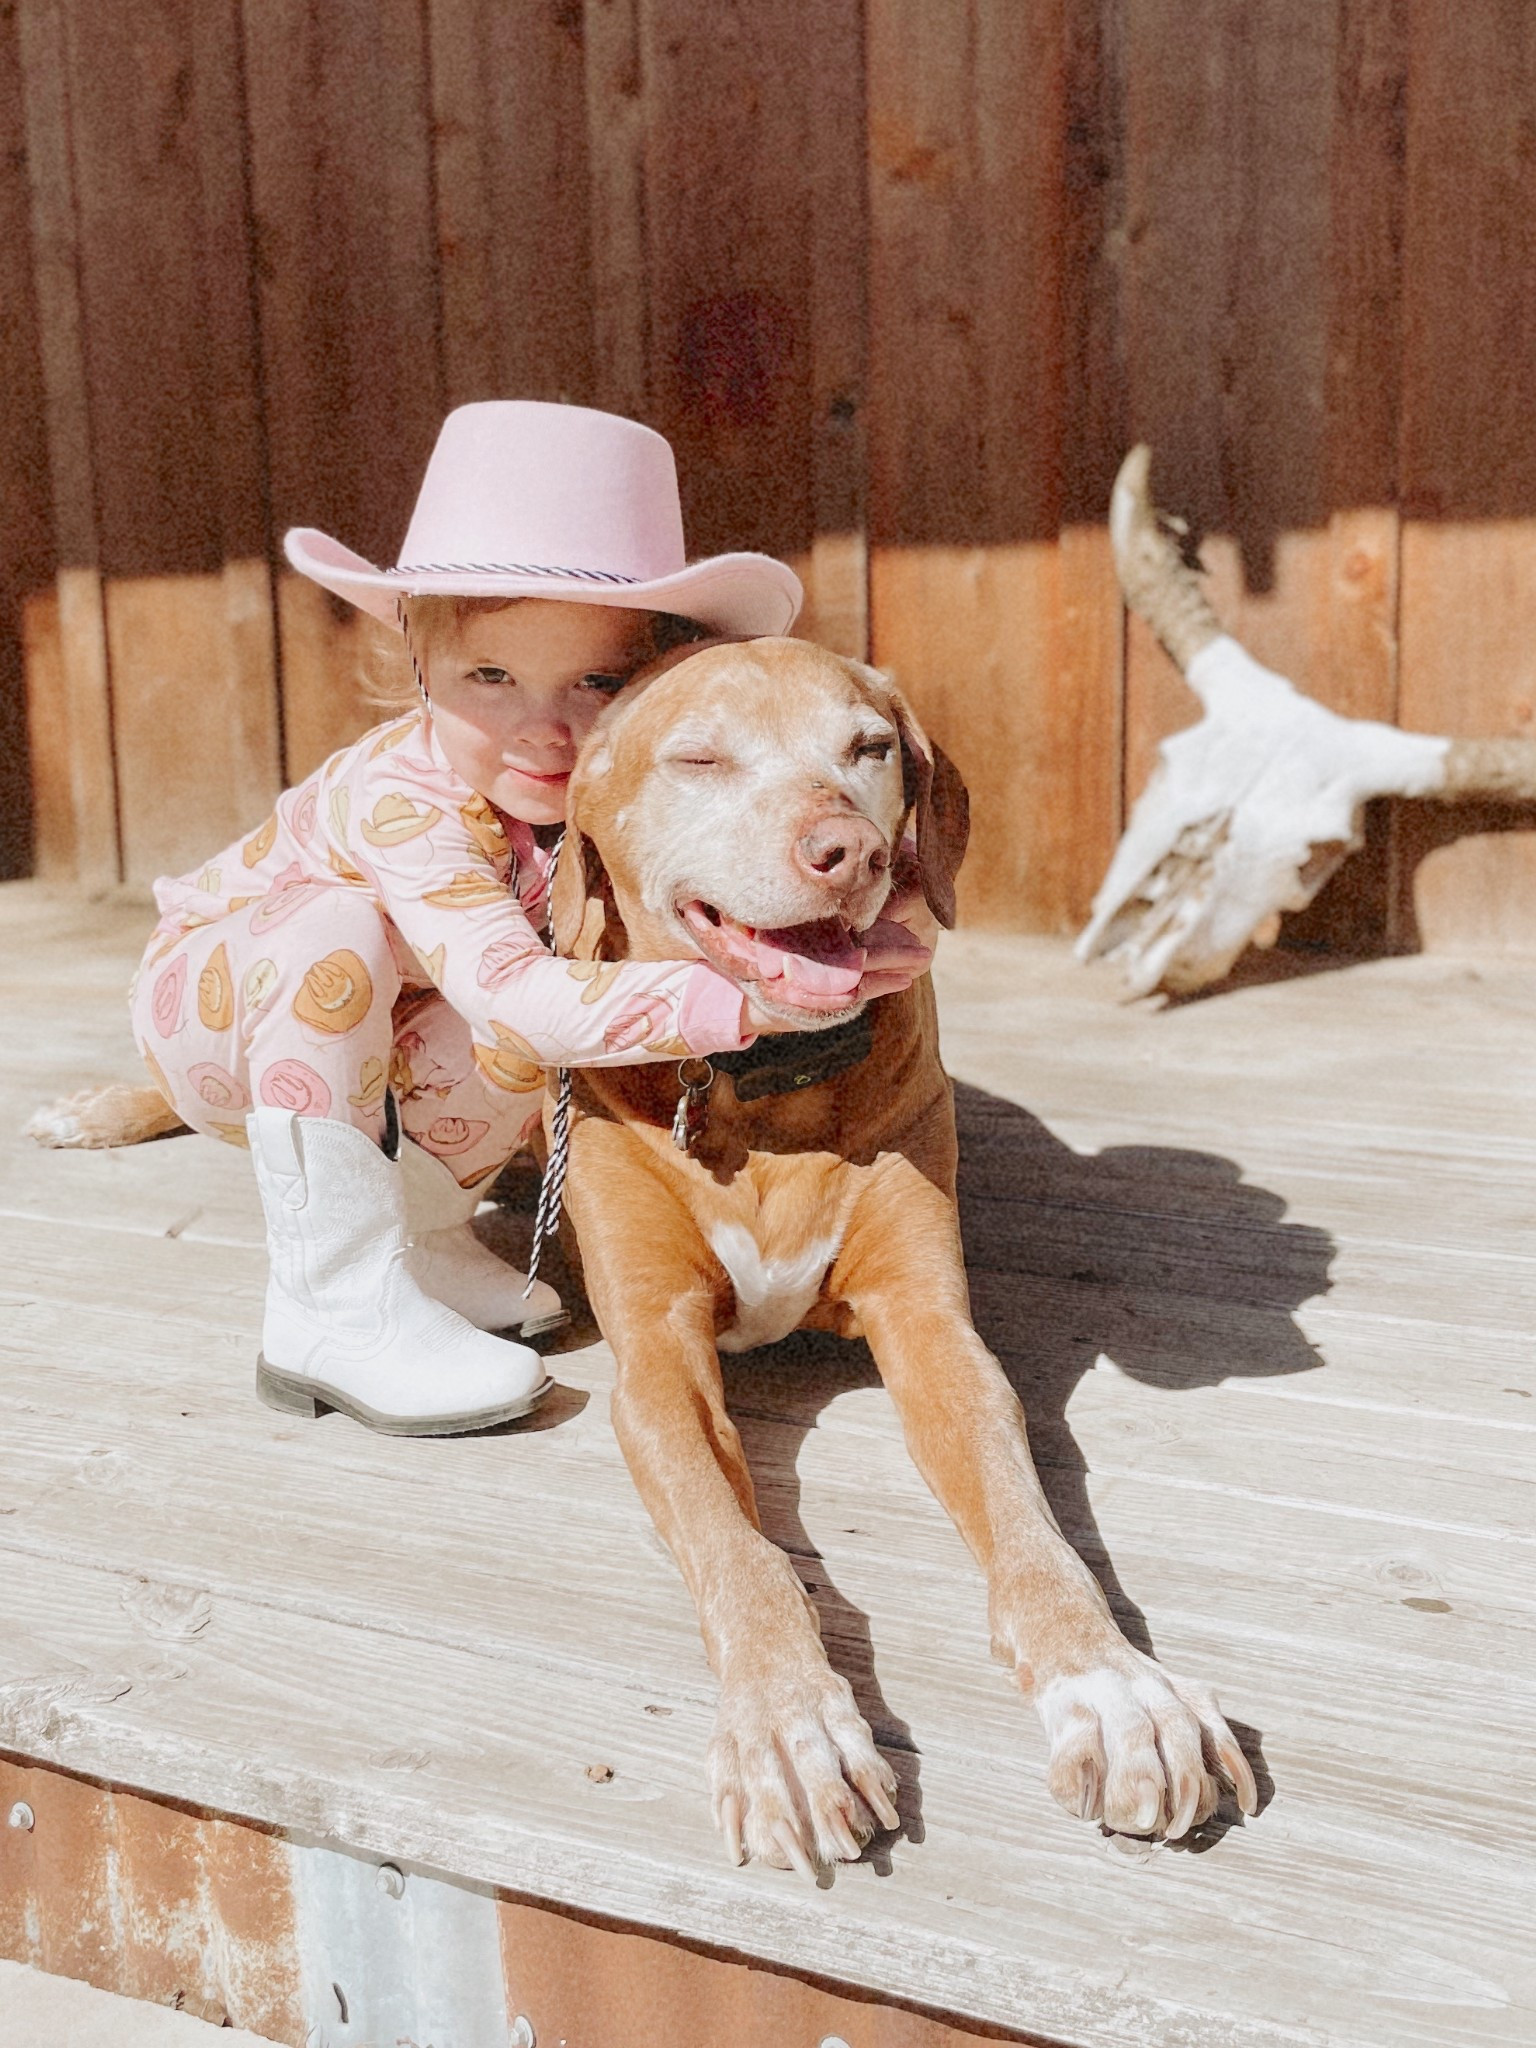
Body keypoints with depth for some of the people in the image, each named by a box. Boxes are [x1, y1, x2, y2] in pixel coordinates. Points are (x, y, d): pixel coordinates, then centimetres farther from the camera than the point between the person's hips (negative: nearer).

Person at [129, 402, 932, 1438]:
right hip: (200, 996, -4)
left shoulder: (603, 784, -22)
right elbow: (514, 993, -51)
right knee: (342, 929, -36)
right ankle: (333, 1309, -28)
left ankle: (421, 1231, 2)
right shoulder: (407, 799, -40)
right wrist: (739, 1000, -60)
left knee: (510, 1045, -26)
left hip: (348, 1034, 5)